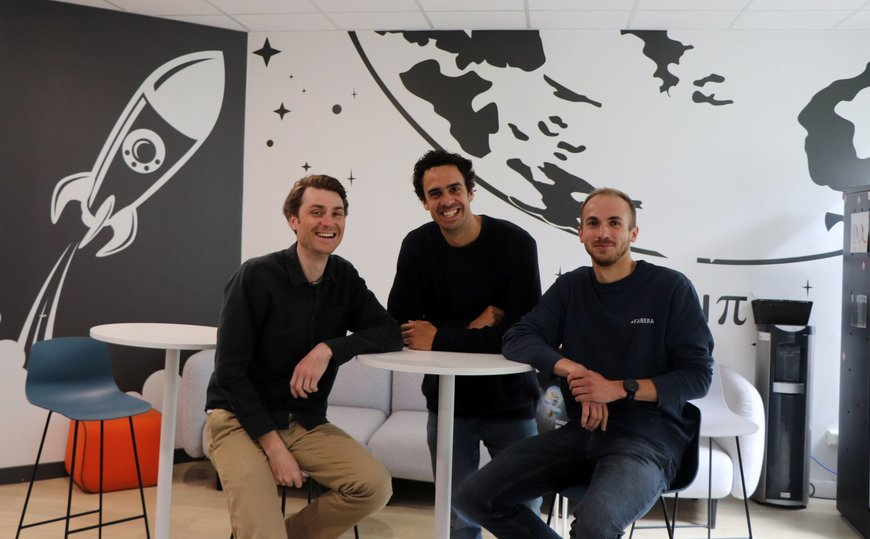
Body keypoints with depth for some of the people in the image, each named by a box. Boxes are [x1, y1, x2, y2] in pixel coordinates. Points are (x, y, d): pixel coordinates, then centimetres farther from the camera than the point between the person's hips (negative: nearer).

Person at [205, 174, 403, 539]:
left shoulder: (344, 278, 0)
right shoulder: (257, 277, -16)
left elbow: (391, 333, -7)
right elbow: (230, 371, -16)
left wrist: (329, 348, -23)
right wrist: (273, 445, -18)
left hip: (306, 422, 5)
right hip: (241, 419, -5)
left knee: (375, 487, -15)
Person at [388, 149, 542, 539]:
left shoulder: (515, 243, -15)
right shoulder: (418, 246, -4)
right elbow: (398, 324, -11)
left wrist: (439, 339, -21)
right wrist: (477, 325, -19)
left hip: (510, 402, -2)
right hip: (447, 402, 2)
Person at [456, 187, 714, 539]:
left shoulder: (671, 288, -3)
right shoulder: (570, 287, 10)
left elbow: (698, 375, -5)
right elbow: (517, 339, 1)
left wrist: (619, 388, -17)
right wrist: (572, 369, -18)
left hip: (648, 435, -5)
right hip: (582, 431, 5)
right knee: (478, 496, -8)